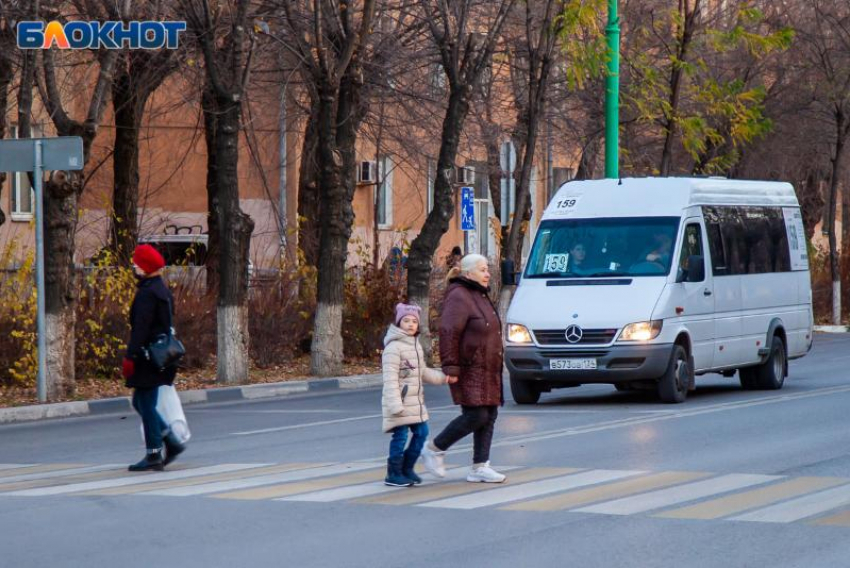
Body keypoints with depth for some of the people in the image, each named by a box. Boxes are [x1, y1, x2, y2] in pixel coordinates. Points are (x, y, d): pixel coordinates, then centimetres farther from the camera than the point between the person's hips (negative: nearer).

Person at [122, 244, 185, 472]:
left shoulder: (147, 293, -17)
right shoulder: (162, 289, 15)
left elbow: (140, 328, -22)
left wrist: (130, 357, -22)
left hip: (148, 357, -10)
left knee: (146, 404, -4)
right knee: (141, 402, 16)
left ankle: (154, 455, -2)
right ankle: (172, 442, 13)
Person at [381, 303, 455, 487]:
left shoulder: (416, 345, 15)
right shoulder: (393, 347, -14)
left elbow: (423, 372, 25)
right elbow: (390, 378, -19)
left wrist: (443, 377, 12)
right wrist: (395, 404, -25)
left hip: (416, 401, 9)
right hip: (400, 401, -9)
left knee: (421, 432, 10)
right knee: (401, 436, -6)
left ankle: (407, 468, 24)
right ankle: (393, 474, 5)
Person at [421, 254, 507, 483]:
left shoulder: (480, 296, 18)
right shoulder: (459, 297, -13)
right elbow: (448, 333, -20)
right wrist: (450, 367, -25)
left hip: (487, 371, 10)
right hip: (469, 371, -10)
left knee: (489, 416, 5)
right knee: (475, 416, -12)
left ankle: (480, 467, 9)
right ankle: (434, 449, 3)